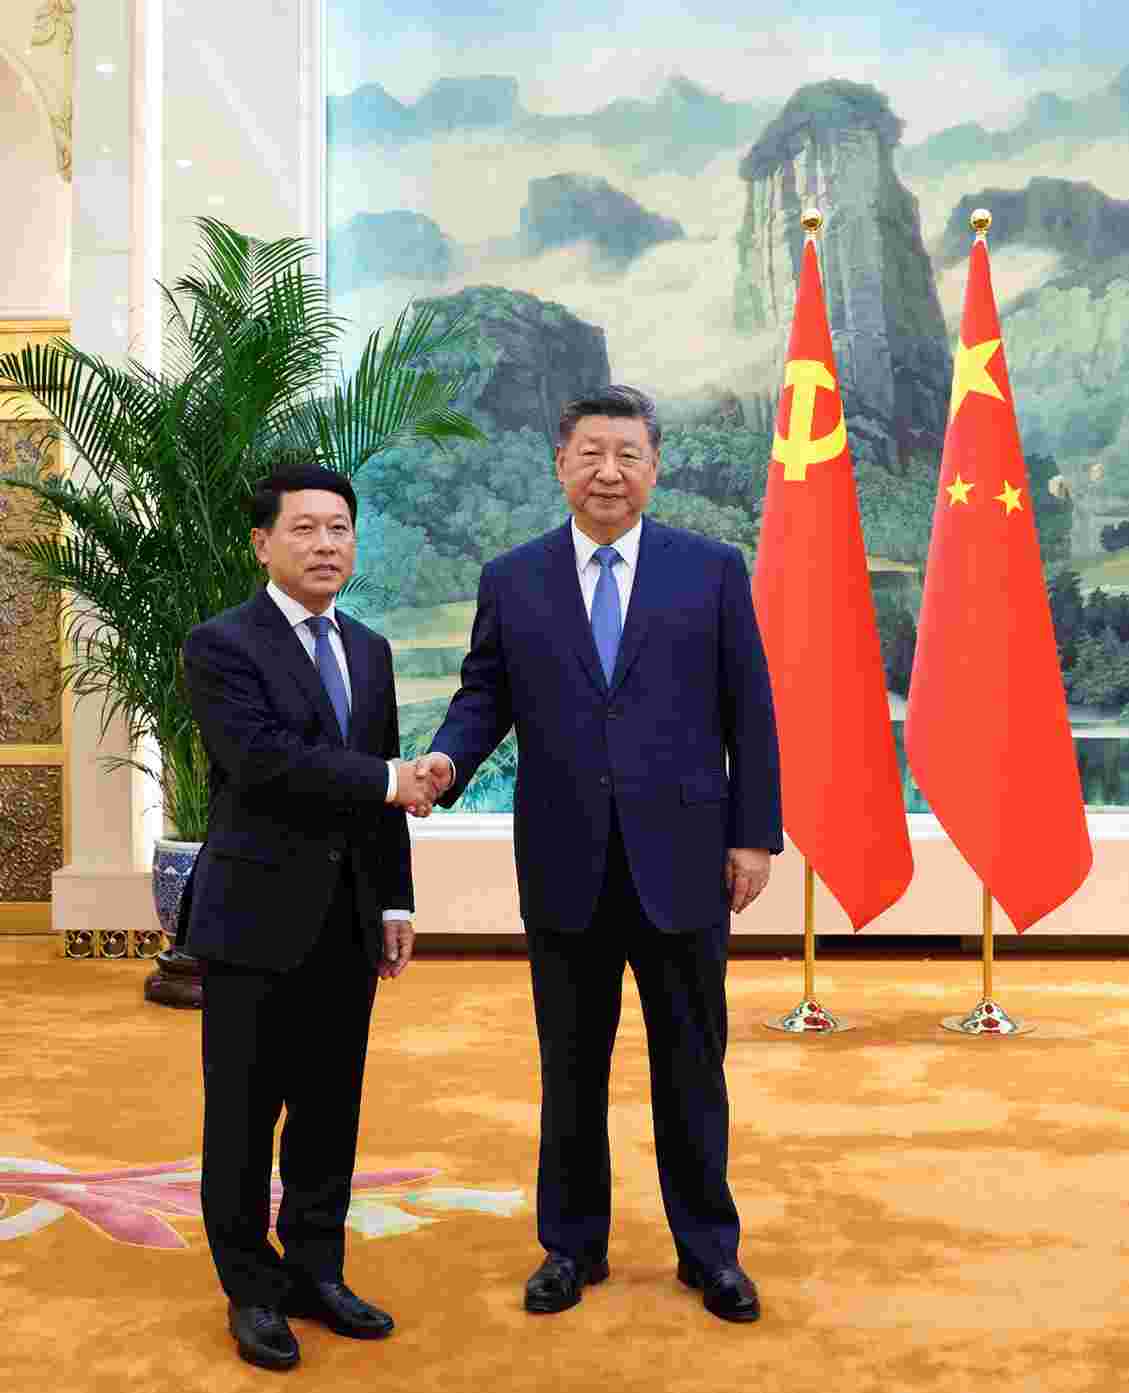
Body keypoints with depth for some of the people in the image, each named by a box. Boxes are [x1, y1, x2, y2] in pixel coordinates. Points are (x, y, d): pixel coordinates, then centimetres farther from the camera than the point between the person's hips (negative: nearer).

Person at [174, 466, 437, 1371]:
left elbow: (390, 789, 14)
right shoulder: (222, 645, -7)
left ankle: (316, 1272, 27)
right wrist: (385, 782, -13)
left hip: (346, 922, 6)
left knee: (330, 1109, 12)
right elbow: (263, 759, -21)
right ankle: (252, 1290, 20)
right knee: (245, 1115, 5)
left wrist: (396, 901, 10)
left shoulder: (370, 651, 13)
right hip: (258, 919, -5)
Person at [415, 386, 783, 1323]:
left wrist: (755, 834, -2)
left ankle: (709, 1248, 29)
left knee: (691, 1065, 11)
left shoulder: (713, 570, 1)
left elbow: (749, 712, 1)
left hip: (681, 861, -1)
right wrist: (447, 760, -15)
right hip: (565, 866, 1)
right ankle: (573, 1245, 30)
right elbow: (484, 695, 6)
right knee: (571, 1067, 13)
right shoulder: (512, 580, 5)